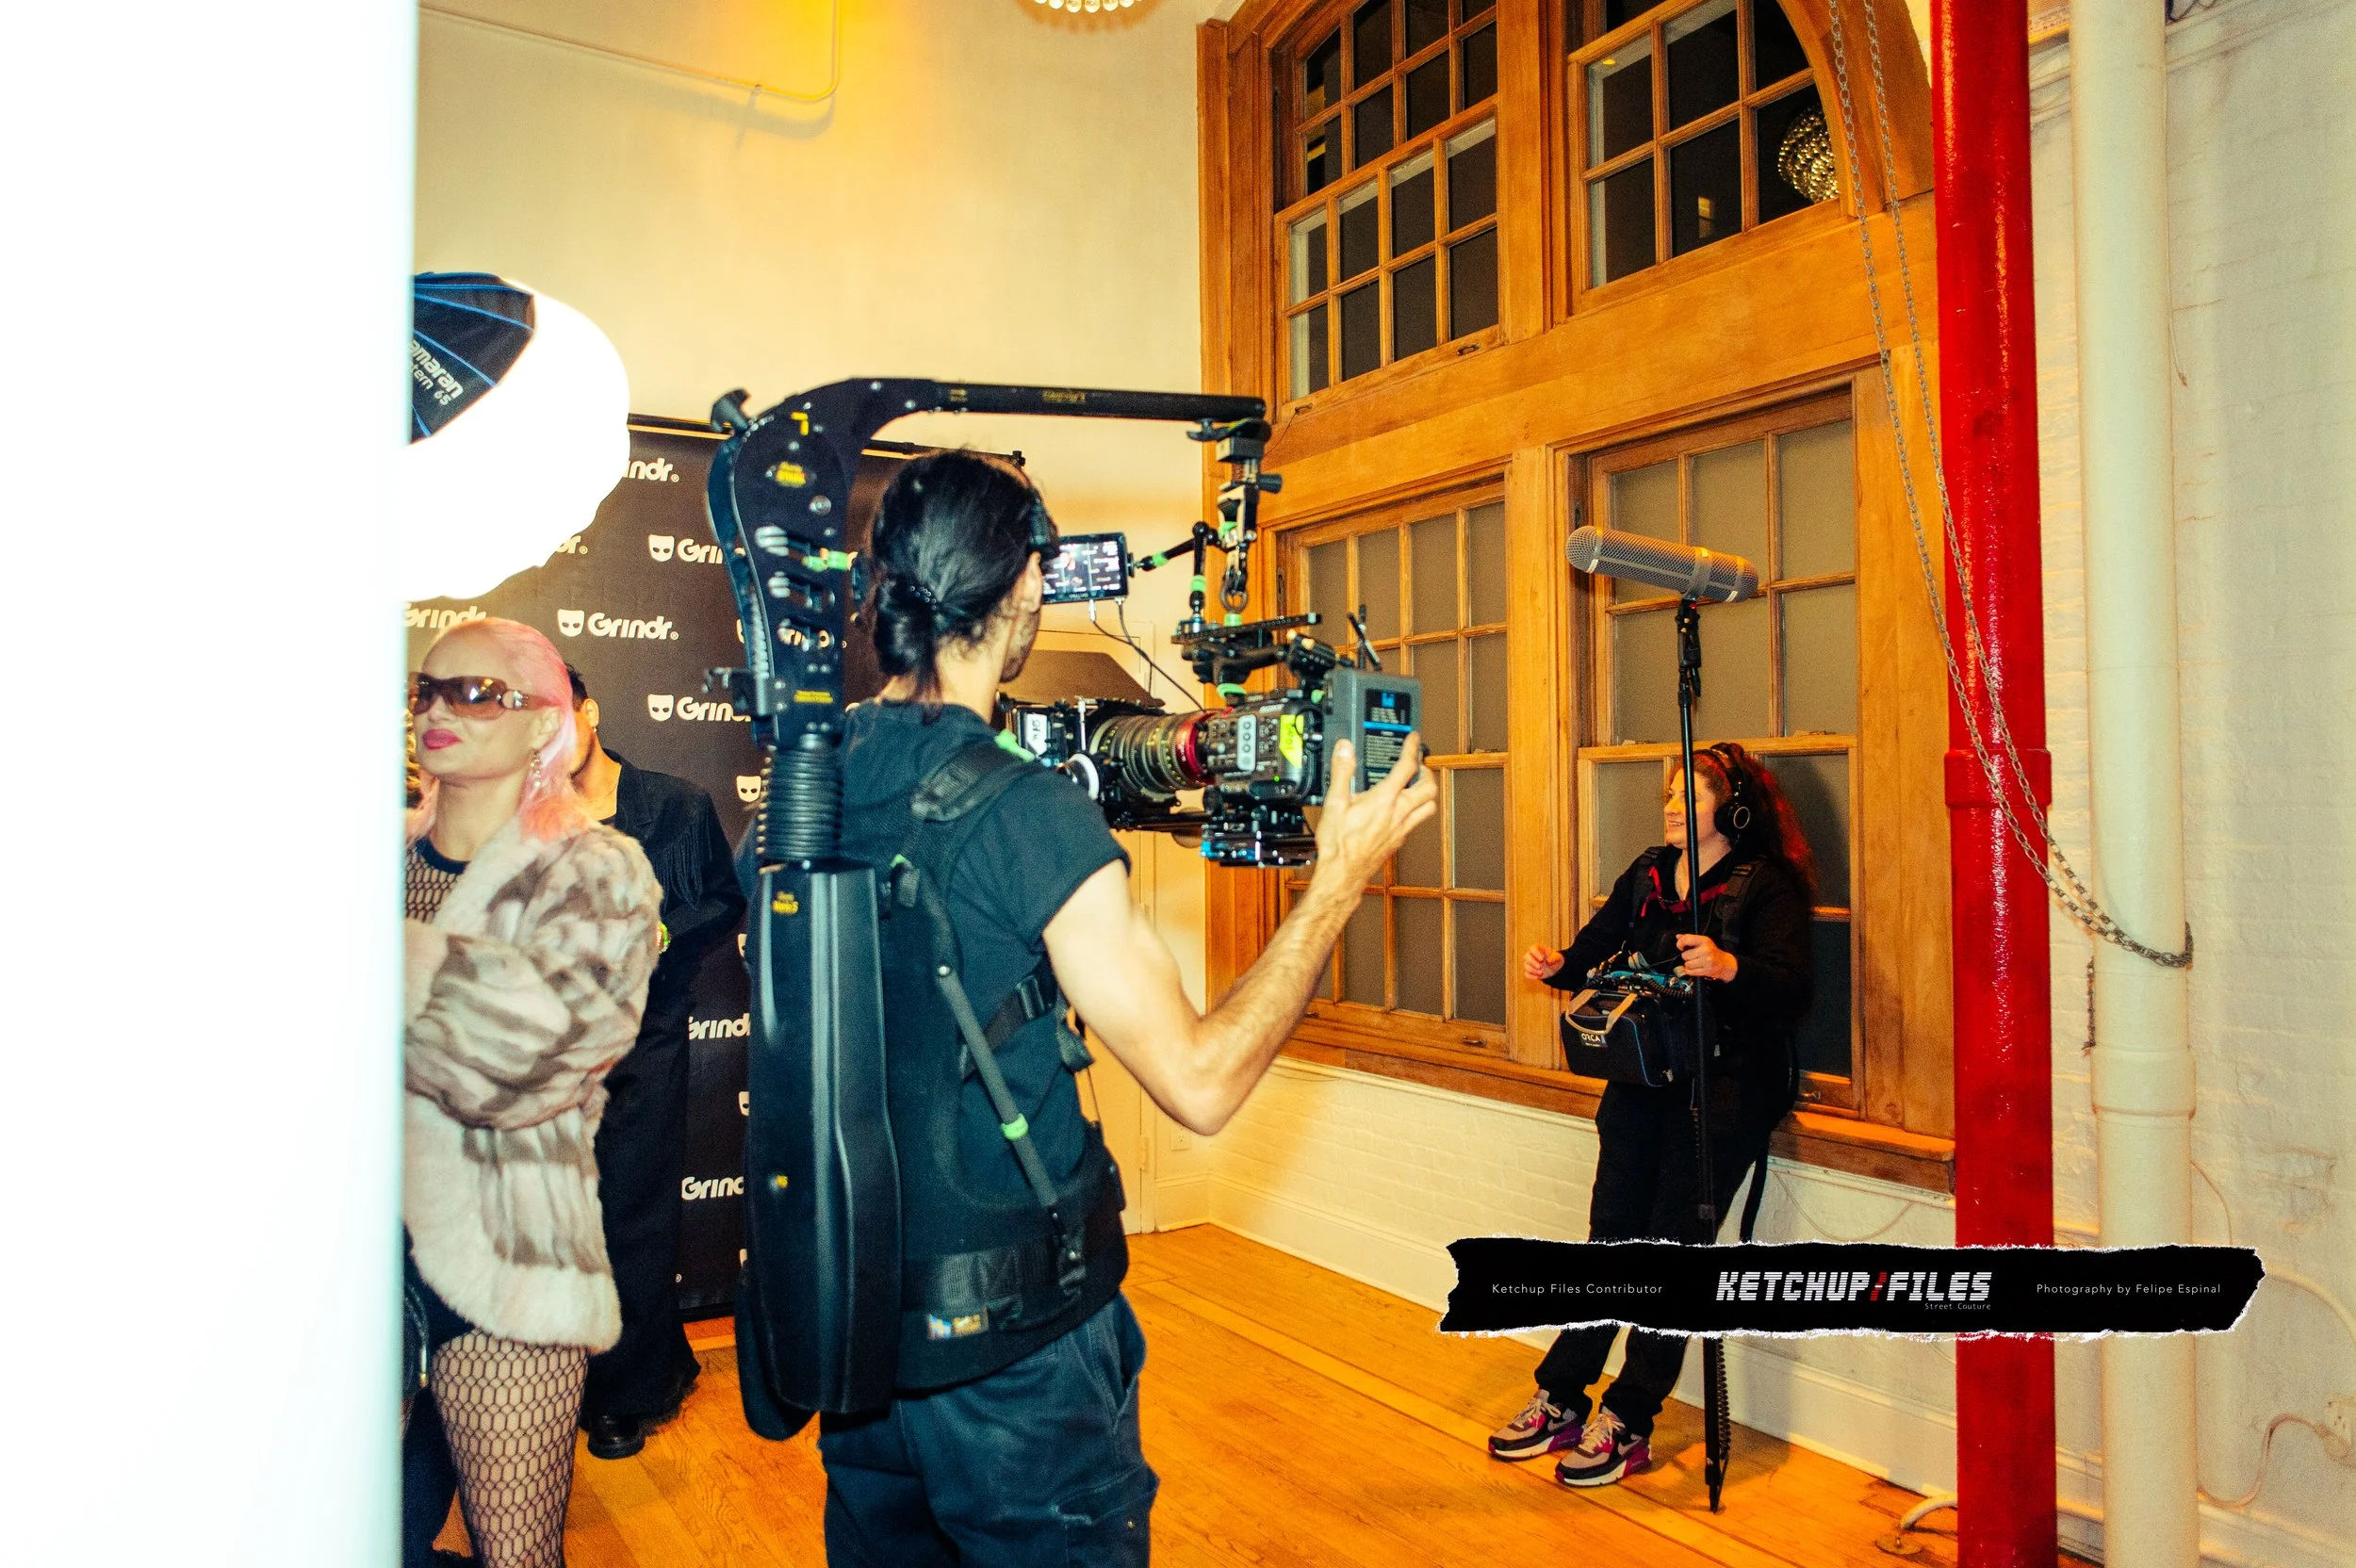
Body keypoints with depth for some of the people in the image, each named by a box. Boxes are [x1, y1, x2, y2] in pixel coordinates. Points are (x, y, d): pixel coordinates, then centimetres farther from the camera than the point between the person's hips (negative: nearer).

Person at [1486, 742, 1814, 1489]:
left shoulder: (1765, 887, -7)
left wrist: (1729, 968, -37)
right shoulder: (1648, 875, 12)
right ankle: (1561, 1399, 12)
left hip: (1726, 1084, -5)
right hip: (1644, 1078, 5)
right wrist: (1560, 966, -11)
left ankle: (1627, 1423, 5)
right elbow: (1599, 948, 10)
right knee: (1613, 1233, 5)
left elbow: (1794, 989, -19)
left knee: (1673, 1245, -4)